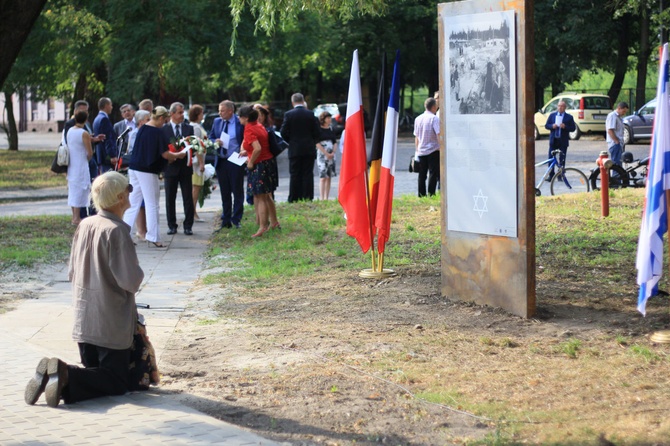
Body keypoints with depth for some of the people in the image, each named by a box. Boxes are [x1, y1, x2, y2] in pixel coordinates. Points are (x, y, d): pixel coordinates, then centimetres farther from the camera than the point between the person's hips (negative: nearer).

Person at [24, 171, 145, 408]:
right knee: (117, 382, 2)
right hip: (112, 324, -7)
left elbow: (72, 273, 13)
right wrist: (137, 275, 1)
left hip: (83, 320, 7)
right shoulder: (116, 231, -18)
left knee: (94, 375, 17)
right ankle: (66, 377, -22)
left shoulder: (84, 226, 5)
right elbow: (131, 281, -20)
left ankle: (52, 375, -11)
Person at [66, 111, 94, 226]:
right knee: (80, 190, -3)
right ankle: (77, 218, -3)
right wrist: (87, 158, 8)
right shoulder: (84, 134, -16)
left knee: (73, 189, 14)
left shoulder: (69, 131, 5)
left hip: (71, 165, 7)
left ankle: (74, 216, 22)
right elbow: (90, 153, -14)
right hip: (81, 165, -7)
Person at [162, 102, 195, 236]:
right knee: (170, 198, 5)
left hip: (185, 168, 1)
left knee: (188, 198, 1)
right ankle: (172, 226, 15)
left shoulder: (189, 128, 7)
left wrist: (185, 153, -15)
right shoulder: (163, 129, 0)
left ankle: (188, 226, 7)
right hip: (170, 166, -1)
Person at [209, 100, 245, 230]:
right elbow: (210, 138, 14)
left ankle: (236, 220, 10)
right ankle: (226, 220, 16)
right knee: (225, 193, 10)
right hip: (221, 162, 5)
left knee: (237, 192, 3)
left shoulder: (240, 123, -7)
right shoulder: (217, 122, 8)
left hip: (235, 162, -5)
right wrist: (215, 142, -8)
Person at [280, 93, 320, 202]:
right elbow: (316, 132, 0)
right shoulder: (310, 114, -2)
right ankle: (307, 198, 2)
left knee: (295, 175, 3)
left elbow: (283, 133, -6)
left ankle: (294, 199, 2)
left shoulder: (289, 114, -7)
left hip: (294, 150, -1)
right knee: (308, 174, 4)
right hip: (309, 150, 1)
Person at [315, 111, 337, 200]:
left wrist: (333, 152, -1)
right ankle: (322, 198, -13)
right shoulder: (318, 130, -5)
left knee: (329, 177, 4)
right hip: (322, 154, -6)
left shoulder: (331, 130, 13)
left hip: (331, 155, 6)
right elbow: (317, 143, -10)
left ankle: (326, 198, 6)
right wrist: (326, 154, -13)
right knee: (323, 177, -11)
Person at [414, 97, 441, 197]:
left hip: (421, 151, 6)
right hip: (433, 150, -6)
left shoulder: (418, 119, 9)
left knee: (422, 174, 10)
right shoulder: (434, 118, -10)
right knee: (433, 173, -3)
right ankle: (431, 194, -8)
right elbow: (438, 134, -17)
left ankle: (421, 194, 11)